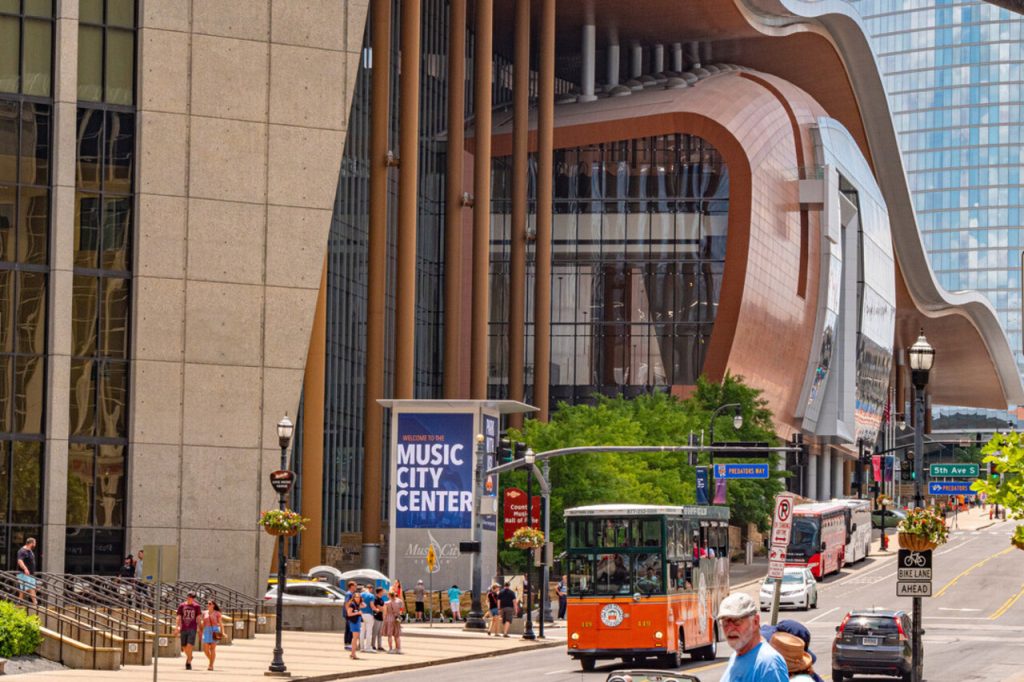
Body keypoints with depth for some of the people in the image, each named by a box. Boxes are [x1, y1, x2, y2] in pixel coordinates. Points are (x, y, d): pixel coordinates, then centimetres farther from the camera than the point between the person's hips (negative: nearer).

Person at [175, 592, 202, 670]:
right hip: (183, 629, 2)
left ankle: (189, 663, -6)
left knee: (190, 645, -14)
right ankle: (189, 657, 36)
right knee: (184, 647, 7)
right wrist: (177, 627, -8)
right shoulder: (181, 606, 6)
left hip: (192, 629, -2)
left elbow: (198, 618, 7)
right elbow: (178, 617, 3)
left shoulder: (197, 606, 4)